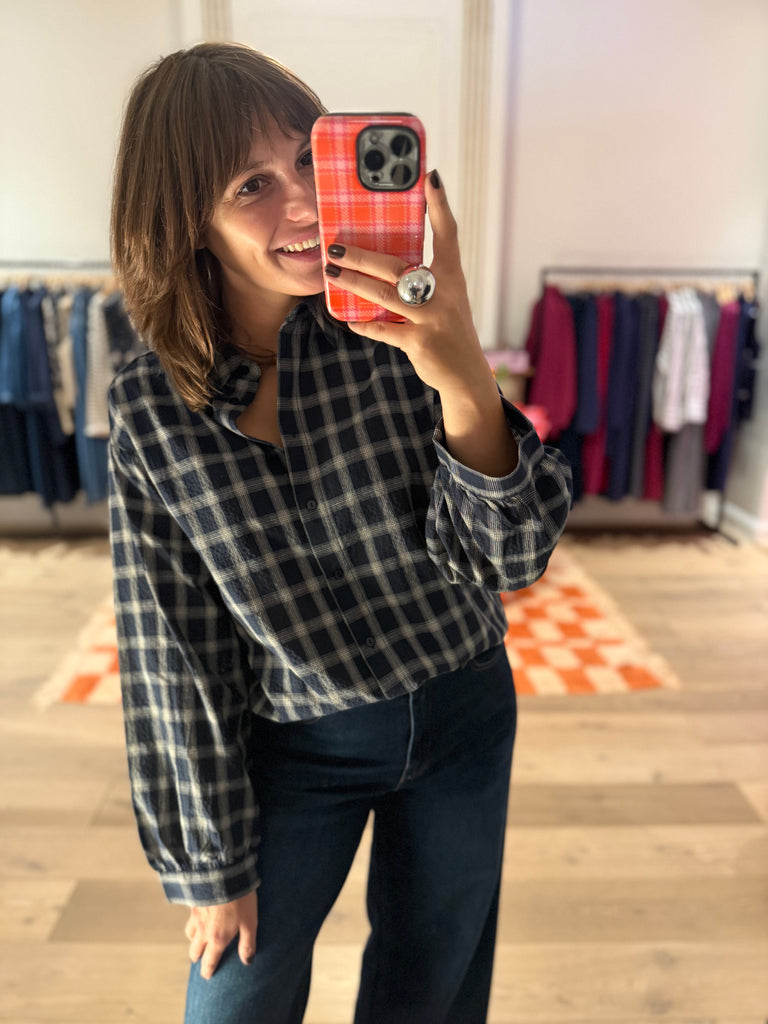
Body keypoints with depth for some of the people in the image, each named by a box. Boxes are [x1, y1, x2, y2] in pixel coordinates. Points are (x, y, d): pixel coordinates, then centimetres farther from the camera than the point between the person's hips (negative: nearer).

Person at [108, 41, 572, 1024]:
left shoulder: (396, 333, -16)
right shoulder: (154, 409, -14)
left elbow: (509, 558, -20)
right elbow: (174, 653, -8)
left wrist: (466, 382, -41)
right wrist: (210, 861, 1)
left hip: (463, 713, 1)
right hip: (300, 744, 0)